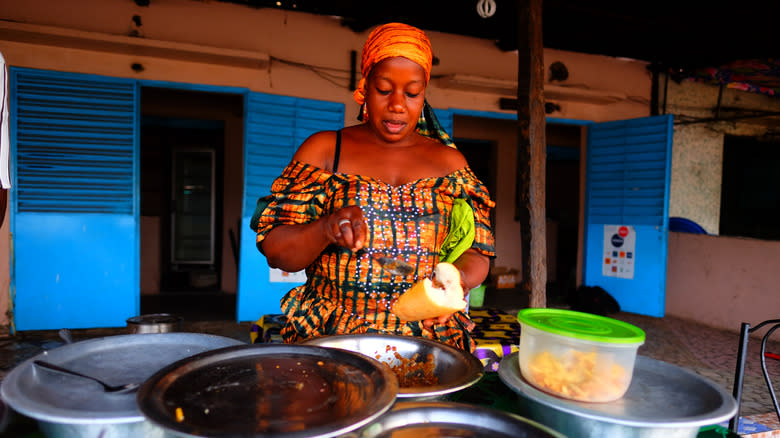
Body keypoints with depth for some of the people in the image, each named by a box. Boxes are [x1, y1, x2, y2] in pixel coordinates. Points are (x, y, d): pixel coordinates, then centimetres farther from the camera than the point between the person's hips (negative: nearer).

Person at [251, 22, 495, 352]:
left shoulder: (450, 162, 12)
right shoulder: (324, 149, 7)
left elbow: (477, 252, 12)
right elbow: (275, 250, 3)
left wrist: (457, 278, -11)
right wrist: (325, 229, -18)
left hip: (428, 334, 2)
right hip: (328, 334, -1)